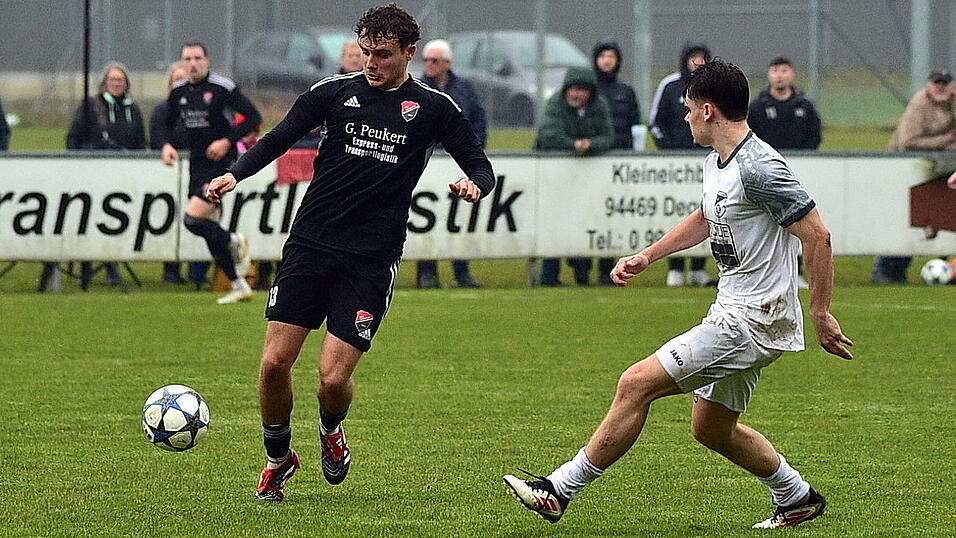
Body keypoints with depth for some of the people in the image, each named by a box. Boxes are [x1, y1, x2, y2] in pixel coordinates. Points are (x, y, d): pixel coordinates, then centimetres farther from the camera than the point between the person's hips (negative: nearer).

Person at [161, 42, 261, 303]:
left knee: (192, 219, -20)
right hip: (197, 165, 7)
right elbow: (169, 123, 24)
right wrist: (168, 145, 4)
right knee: (210, 229, 6)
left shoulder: (222, 87, -11)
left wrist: (228, 141, -19)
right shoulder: (178, 91, 7)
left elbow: (254, 117, -10)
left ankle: (235, 242, 7)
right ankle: (239, 286, 17)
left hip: (222, 163, -7)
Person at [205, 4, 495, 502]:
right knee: (275, 361, -6)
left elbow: (480, 166, 9)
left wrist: (474, 185, -15)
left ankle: (331, 429, 26)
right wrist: (235, 174, -9)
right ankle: (278, 458, 19)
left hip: (371, 263, -2)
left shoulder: (434, 108, 3)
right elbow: (278, 140, 8)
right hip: (310, 246, 2)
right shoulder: (334, 92, 5)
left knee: (334, 377, -10)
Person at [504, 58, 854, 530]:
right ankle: (797, 498, 34)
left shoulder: (758, 168, -21)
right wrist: (647, 256, 25)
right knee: (711, 428, 19)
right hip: (734, 313, 10)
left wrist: (821, 314, -19)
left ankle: (560, 490, -8)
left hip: (753, 321, -10)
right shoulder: (716, 164, 10)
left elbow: (817, 235, -21)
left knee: (637, 384, -13)